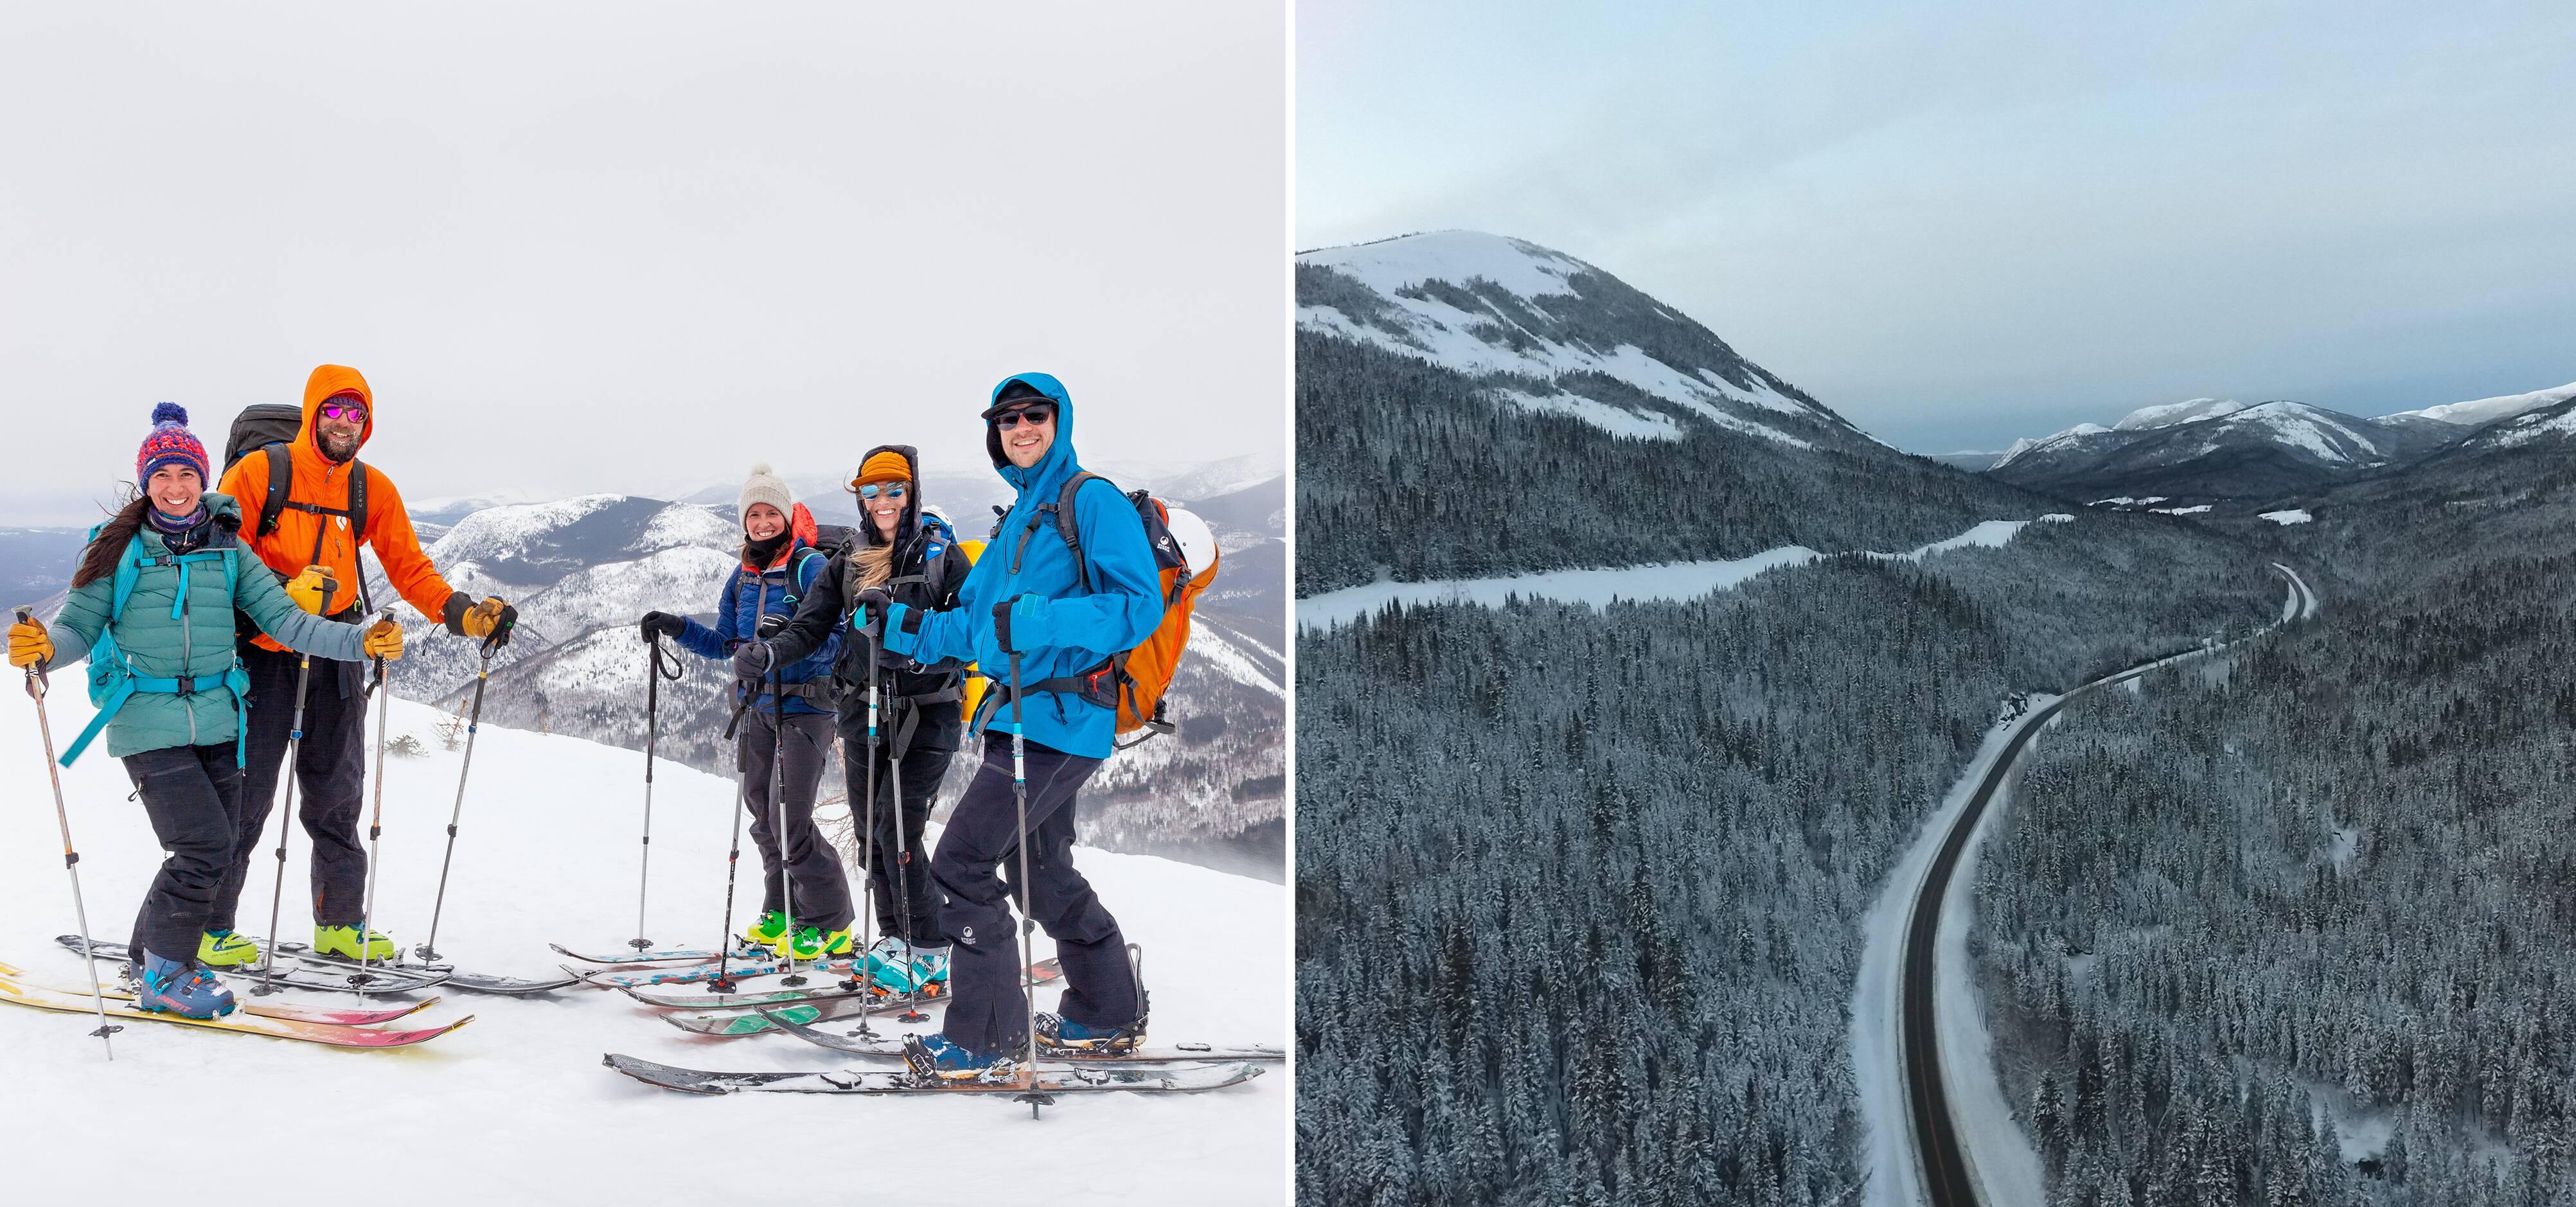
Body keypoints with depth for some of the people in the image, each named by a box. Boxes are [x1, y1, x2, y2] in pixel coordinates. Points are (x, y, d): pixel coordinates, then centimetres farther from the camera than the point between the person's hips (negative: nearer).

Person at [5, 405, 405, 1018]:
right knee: (204, 847, -13)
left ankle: (153, 956, 28)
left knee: (217, 849, 7)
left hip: (217, 721, 4)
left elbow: (284, 620, 6)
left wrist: (362, 641, -5)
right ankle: (163, 974, 5)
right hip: (149, 724, -4)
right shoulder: (121, 547, 1)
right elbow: (79, 625, -1)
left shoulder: (226, 549, 9)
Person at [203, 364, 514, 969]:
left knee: (337, 796, 10)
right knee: (244, 793, -1)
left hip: (336, 660, 4)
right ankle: (209, 927, 10)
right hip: (263, 654, -4)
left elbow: (410, 568, 8)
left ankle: (340, 923, 21)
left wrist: (465, 614, -7)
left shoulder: (374, 489, 7)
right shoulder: (258, 474, -5)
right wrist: (287, 590, -25)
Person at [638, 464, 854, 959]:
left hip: (804, 706, -7)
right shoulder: (742, 578, 12)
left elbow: (836, 640, -17)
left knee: (790, 818, -11)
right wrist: (677, 629, 9)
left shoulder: (811, 566, -9)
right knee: (763, 814, 9)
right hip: (758, 708, 7)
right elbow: (725, 644, 20)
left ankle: (830, 924, -1)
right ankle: (782, 914, 21)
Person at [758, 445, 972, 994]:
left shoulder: (943, 556, -1)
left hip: (928, 710, -5)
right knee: (871, 829, 7)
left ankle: (929, 954, -1)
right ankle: (894, 938, 22)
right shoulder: (847, 564, 11)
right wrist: (770, 652, -16)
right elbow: (810, 628, 4)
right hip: (863, 711, 5)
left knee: (898, 831, -11)